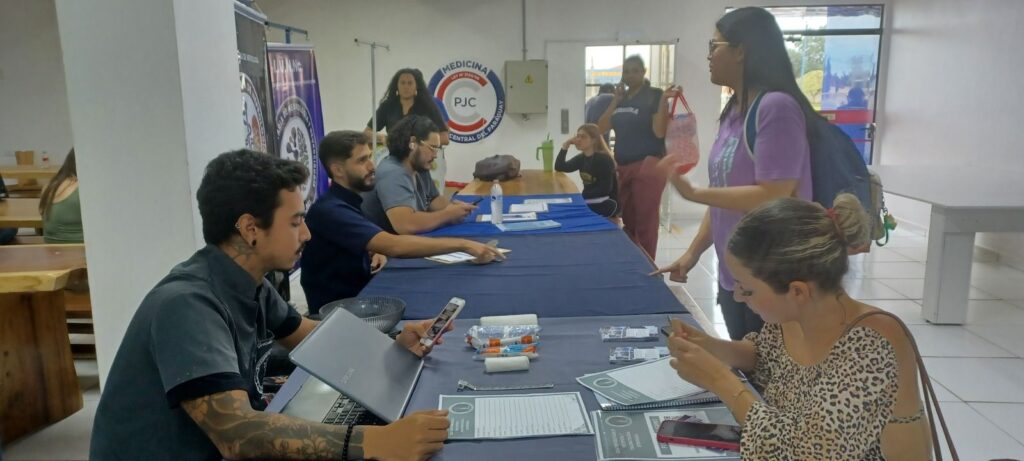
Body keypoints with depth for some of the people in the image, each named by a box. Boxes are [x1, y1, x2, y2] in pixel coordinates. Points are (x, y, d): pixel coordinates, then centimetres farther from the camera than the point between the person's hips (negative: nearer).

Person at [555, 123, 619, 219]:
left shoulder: (604, 159, -16)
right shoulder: (581, 158, 7)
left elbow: (605, 189, -22)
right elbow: (559, 167, -1)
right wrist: (565, 146, -9)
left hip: (606, 204, -7)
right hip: (588, 201, 8)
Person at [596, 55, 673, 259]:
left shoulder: (654, 96, -4)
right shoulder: (620, 98, 14)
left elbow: (659, 132, -14)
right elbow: (601, 128, 7)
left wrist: (663, 101, -22)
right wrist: (615, 101, 1)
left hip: (647, 166, -6)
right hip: (622, 168, 6)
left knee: (645, 222, -4)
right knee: (628, 222, 13)